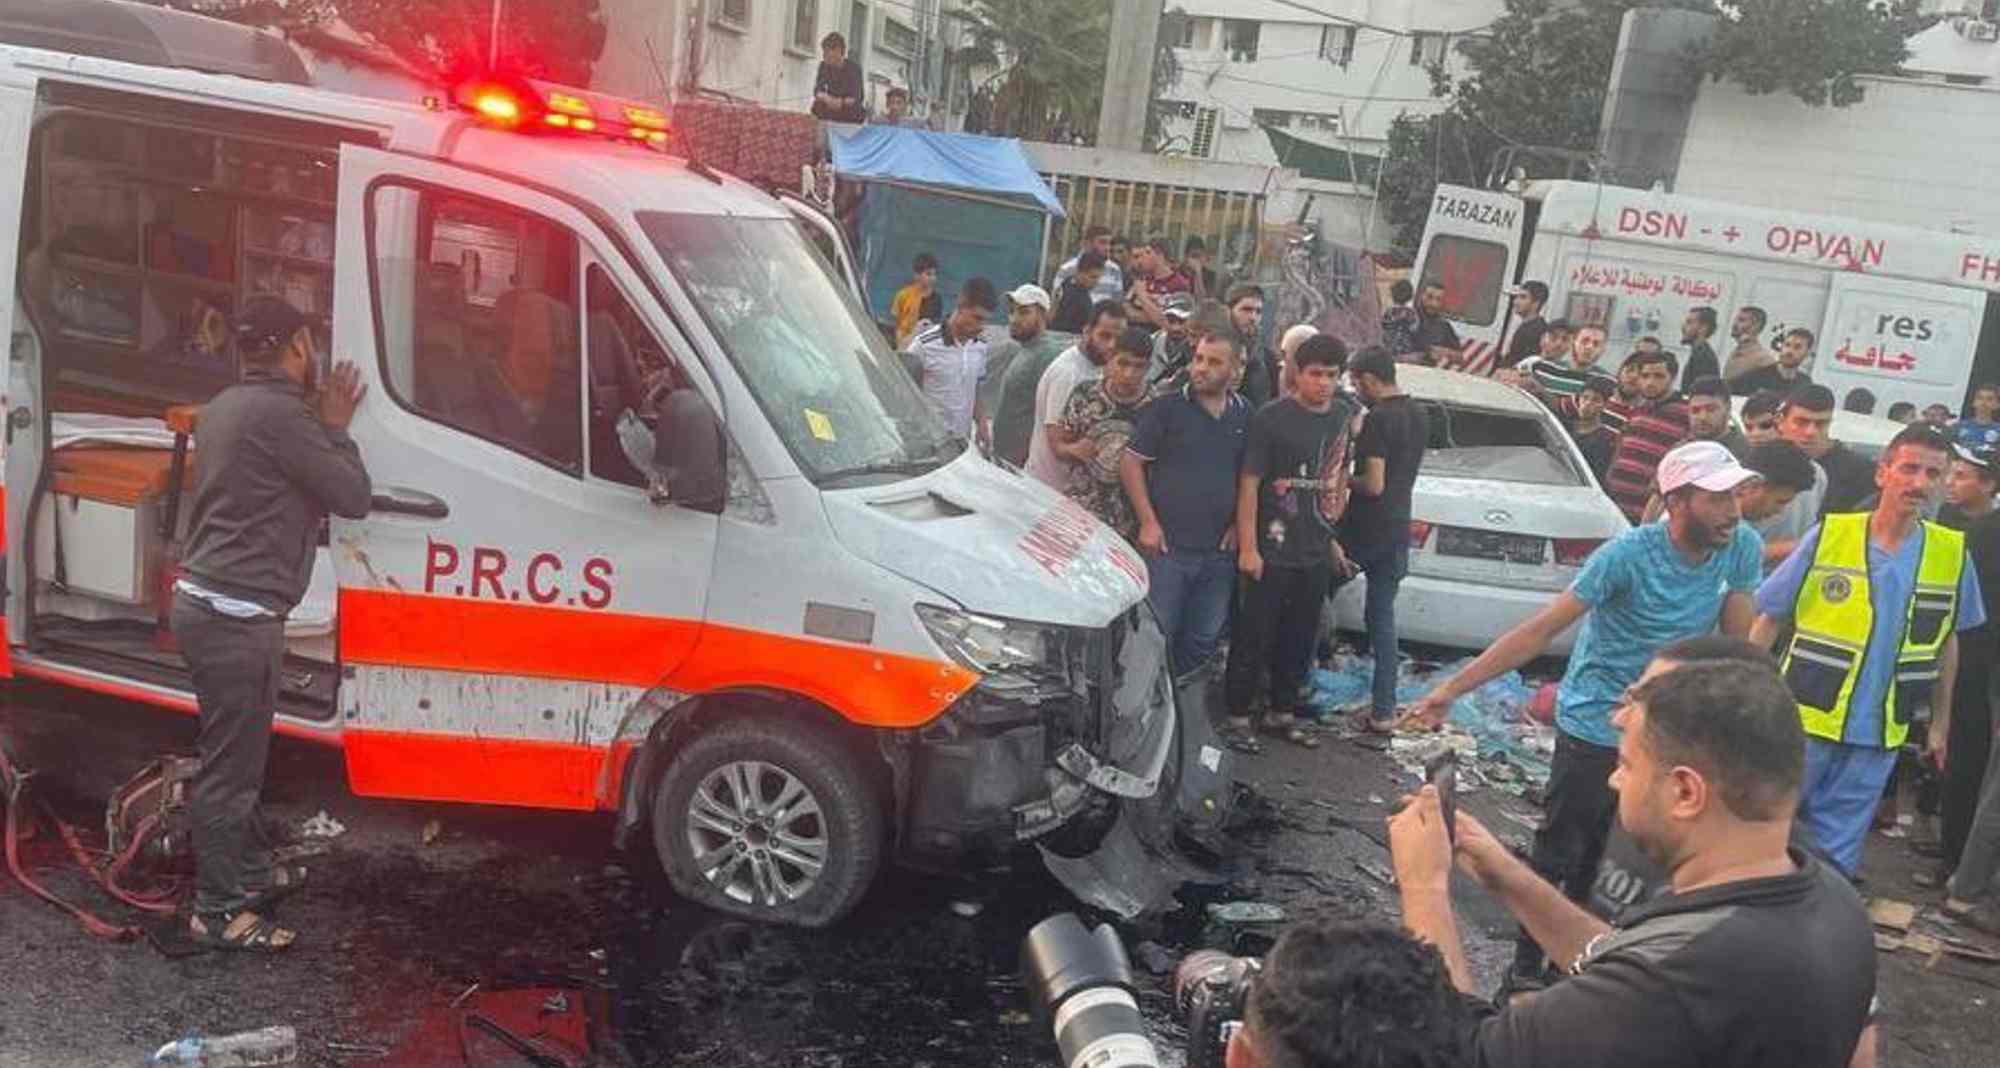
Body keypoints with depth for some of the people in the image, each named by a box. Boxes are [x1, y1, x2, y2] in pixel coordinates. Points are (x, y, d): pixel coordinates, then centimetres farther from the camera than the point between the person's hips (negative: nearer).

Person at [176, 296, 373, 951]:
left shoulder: (226, 407, 15)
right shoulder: (280, 413, -16)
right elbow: (354, 497, -13)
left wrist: (321, 425, 14)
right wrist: (336, 427, 1)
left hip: (204, 600, 10)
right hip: (237, 616, -10)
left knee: (237, 752, 21)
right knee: (230, 765, -2)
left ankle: (251, 871, 34)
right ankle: (218, 910, 6)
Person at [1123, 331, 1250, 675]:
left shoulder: (1245, 415, 7)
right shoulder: (1166, 408, -5)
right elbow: (1130, 463, -4)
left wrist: (1240, 524, 6)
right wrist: (1148, 522, -9)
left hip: (1219, 551, 4)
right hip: (1167, 546, -4)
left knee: (1204, 640, 12)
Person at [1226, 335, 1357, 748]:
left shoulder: (1345, 417, 6)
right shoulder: (1272, 417, -12)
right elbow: (1249, 483, -12)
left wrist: (1334, 525, 13)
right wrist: (1247, 547, -16)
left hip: (1317, 552, 6)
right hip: (1273, 549, -6)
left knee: (1301, 637, 15)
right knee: (1255, 636, 1)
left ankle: (1282, 713, 29)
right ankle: (1236, 715, 14)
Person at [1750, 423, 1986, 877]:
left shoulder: (1952, 554, -1)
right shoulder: (1828, 535, -8)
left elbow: (1947, 640, 12)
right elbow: (1769, 619, -2)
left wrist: (1940, 721, 14)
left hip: (1878, 736, 2)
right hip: (1802, 721, -2)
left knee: (1836, 854, 10)